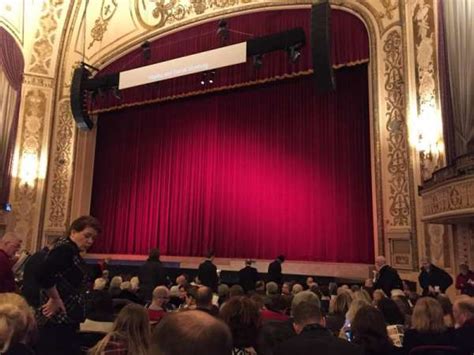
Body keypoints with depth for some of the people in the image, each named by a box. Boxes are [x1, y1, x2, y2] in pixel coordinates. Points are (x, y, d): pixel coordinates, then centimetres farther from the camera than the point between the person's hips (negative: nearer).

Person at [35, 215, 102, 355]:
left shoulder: (72, 251, 12)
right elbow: (43, 275, -31)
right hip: (57, 320, -10)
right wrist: (55, 299, -19)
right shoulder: (65, 249, -17)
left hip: (64, 320, 10)